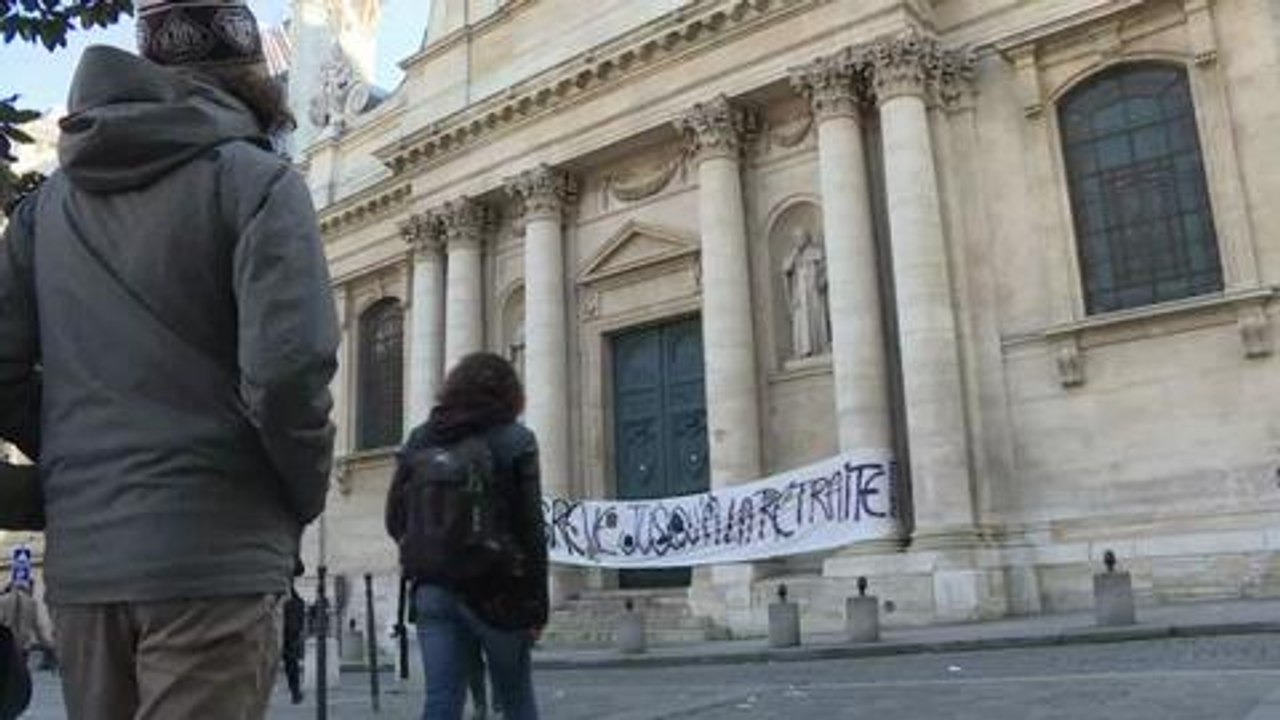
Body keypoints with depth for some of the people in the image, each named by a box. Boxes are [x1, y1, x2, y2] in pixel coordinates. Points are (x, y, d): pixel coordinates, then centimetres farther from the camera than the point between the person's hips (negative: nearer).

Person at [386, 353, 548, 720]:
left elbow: (395, 522, 9)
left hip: (432, 590, 3)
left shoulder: (418, 441, 7)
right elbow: (531, 529, -8)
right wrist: (537, 606, -3)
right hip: (496, 591, -3)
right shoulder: (514, 440, -5)